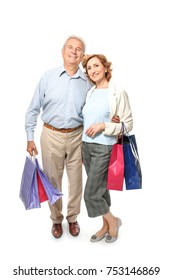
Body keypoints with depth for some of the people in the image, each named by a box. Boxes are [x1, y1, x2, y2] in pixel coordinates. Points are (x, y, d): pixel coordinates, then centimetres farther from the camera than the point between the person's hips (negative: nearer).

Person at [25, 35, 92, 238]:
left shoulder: (87, 82, 2)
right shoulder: (48, 77, -2)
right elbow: (33, 109, 1)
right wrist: (30, 138, -1)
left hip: (77, 136, 1)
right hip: (51, 136, -1)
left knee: (76, 180, 10)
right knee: (52, 180, 10)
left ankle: (72, 218, 32)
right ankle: (56, 219, 30)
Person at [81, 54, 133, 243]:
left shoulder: (118, 93, -8)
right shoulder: (89, 93, 10)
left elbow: (128, 124, -8)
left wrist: (103, 126, -19)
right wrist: (82, 148, 16)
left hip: (104, 148, -6)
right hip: (86, 146, 6)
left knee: (91, 194, -5)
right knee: (100, 189, 16)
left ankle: (113, 221, 21)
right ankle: (106, 226, 32)